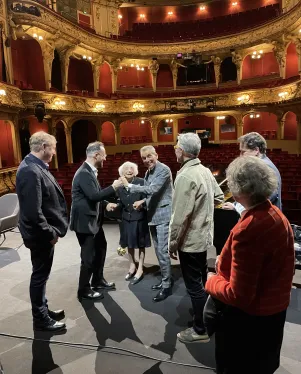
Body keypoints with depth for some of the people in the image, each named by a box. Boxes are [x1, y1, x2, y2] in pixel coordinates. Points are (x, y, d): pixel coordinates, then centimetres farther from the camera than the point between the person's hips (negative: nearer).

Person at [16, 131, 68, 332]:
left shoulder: (37, 166, 6)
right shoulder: (30, 171, -25)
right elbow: (33, 211, -29)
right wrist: (50, 233, -18)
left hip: (45, 233, 10)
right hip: (41, 235, -10)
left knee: (42, 275, 21)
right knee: (40, 276, 7)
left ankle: (43, 310, 39)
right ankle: (40, 319, 26)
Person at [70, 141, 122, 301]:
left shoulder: (90, 171, 10)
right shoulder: (84, 173, -22)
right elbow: (93, 195, -29)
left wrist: (106, 204, 2)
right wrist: (113, 187, -21)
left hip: (93, 219, 11)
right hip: (84, 221, -11)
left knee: (101, 248, 22)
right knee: (89, 256, 1)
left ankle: (97, 280, 39)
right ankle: (84, 290, 19)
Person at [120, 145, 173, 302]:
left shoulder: (164, 169, -14)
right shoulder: (148, 172, 14)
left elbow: (153, 190, -25)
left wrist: (129, 185, -21)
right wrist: (143, 201, 4)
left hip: (163, 216, -9)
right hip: (153, 216, 9)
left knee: (163, 252, -5)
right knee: (158, 251, 17)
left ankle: (166, 286, 8)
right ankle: (165, 279, 31)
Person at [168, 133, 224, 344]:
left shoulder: (185, 177, -24)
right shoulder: (205, 171, 4)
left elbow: (180, 216, -24)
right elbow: (219, 197, 13)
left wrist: (172, 244, -14)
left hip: (190, 241, -9)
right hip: (204, 236, 9)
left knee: (194, 286, 5)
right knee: (202, 281, 24)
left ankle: (200, 331, 21)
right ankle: (205, 318, 42)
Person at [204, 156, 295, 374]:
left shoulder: (247, 229, -34)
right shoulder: (276, 214, -5)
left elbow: (238, 295, -29)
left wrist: (212, 281, -11)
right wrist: (227, 262, 6)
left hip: (249, 317, -8)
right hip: (274, 308, 8)